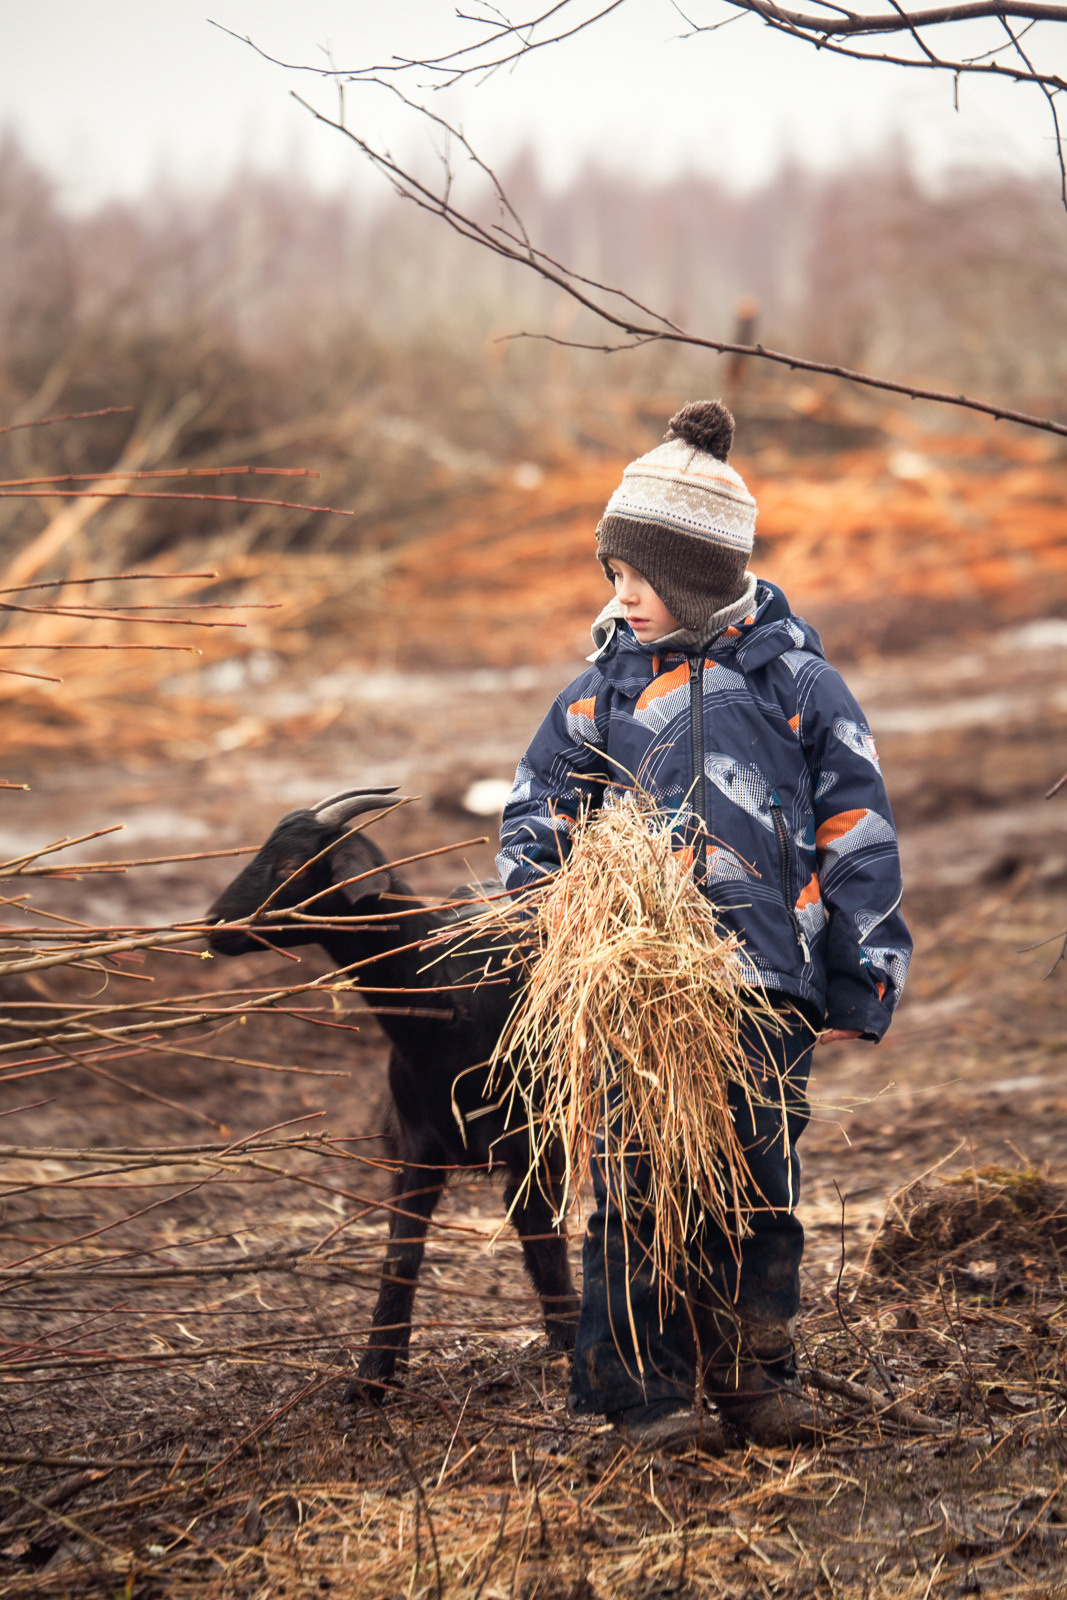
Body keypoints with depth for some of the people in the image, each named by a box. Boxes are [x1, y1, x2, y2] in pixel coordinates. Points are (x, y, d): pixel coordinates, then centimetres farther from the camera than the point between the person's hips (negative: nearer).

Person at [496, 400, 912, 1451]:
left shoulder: (794, 682, 4)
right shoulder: (607, 685, 10)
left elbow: (858, 836, 7)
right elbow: (538, 807, 20)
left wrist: (858, 985, 4)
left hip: (766, 981, -1)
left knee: (762, 1184, 2)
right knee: (638, 1188, -2)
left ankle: (756, 1379, 14)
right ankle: (649, 1390, 5)